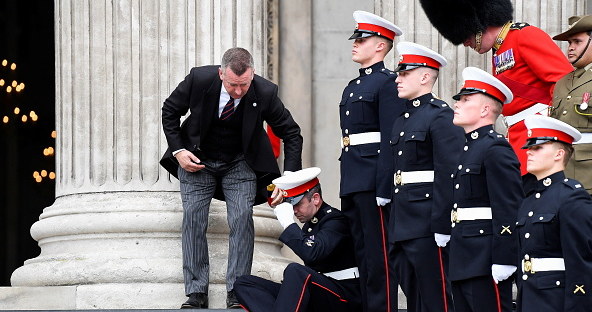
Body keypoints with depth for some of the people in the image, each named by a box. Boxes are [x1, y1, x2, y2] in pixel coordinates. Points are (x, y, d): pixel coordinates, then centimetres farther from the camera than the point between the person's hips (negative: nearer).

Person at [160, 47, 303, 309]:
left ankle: (237, 293, -9)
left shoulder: (265, 92, -23)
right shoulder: (199, 79, -23)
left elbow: (291, 133, -9)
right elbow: (169, 111, -4)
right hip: (197, 161, 1)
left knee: (242, 219, -14)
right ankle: (196, 293, -4)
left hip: (240, 164, 0)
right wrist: (178, 150, -13)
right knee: (193, 219, -7)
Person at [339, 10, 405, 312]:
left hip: (373, 182, -9)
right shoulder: (352, 88, 20)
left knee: (378, 253, -6)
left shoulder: (387, 83, -7)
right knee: (362, 252, 10)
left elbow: (391, 139, -14)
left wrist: (384, 187, -20)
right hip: (352, 183, 9)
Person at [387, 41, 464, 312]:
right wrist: (394, 224, 17)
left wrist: (442, 227, -21)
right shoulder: (403, 119, 17)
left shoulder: (441, 116, -10)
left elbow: (448, 175, -17)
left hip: (427, 226, -9)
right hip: (402, 226, 9)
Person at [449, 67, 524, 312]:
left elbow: (509, 211, -18)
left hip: (486, 263, -10)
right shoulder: (469, 148, 19)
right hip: (463, 263, 10)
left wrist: (503, 261, -22)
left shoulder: (496, 149, -11)